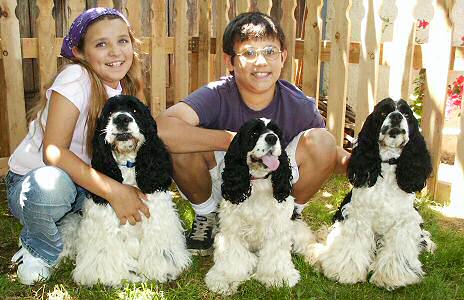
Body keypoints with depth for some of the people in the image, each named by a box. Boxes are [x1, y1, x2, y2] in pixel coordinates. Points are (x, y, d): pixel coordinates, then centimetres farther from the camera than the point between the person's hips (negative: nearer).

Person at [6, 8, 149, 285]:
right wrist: (114, 191, -36)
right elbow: (53, 152, -30)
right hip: (30, 184, -6)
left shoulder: (125, 88, 0)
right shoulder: (76, 78, -22)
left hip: (82, 184, 6)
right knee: (51, 183, -39)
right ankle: (40, 251, -5)